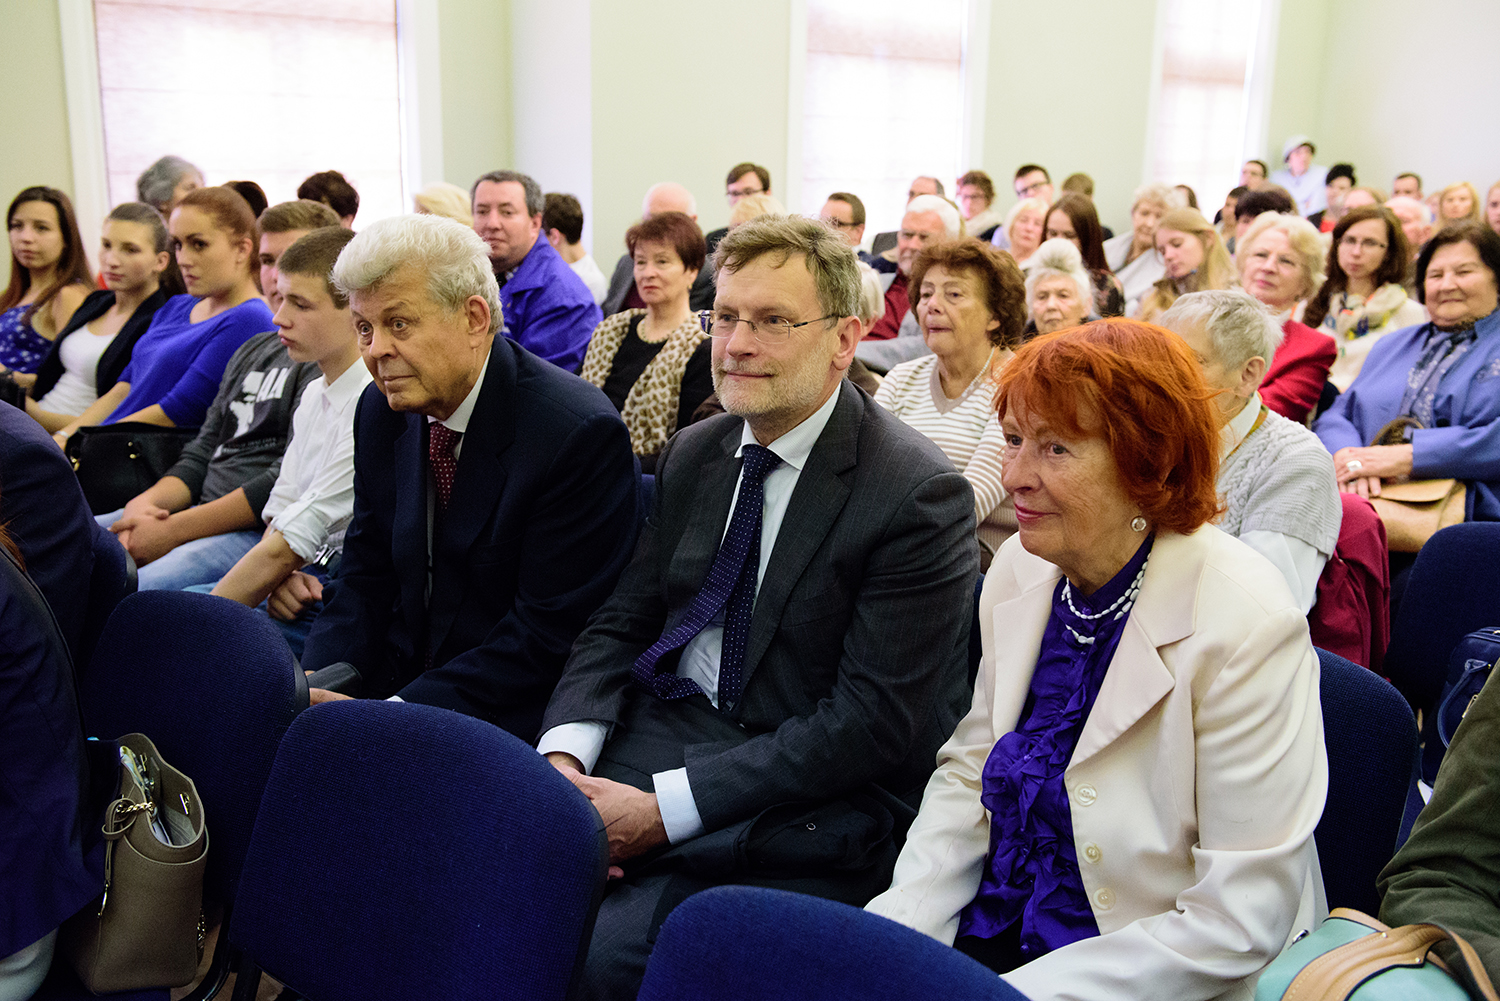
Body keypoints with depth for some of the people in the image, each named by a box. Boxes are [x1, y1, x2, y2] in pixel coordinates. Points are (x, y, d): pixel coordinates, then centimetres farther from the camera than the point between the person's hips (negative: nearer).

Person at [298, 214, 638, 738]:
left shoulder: (581, 433, -18)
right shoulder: (382, 410, 3)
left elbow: (548, 633, -18)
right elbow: (365, 576, 9)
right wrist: (322, 679, -9)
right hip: (398, 684, 6)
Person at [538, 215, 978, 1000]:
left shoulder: (919, 495, -13)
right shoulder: (693, 454, 9)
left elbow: (876, 722, -16)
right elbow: (619, 624, 11)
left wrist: (666, 807, -19)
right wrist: (563, 757, -10)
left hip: (799, 804, -5)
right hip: (656, 730, 6)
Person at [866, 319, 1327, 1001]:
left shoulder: (1246, 624, -20)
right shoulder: (1019, 570, -2)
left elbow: (1239, 924, -18)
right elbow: (968, 772, 7)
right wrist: (894, 935, -7)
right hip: (992, 928, 5)